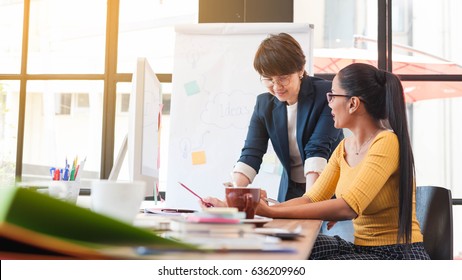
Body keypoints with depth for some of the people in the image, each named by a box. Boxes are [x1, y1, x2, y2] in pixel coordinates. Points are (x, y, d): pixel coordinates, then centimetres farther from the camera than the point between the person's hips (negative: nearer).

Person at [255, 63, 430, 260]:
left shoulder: (387, 142, -18)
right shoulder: (344, 148, 8)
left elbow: (348, 207, -28)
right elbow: (311, 199, 5)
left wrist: (273, 212, -26)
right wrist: (264, 208, -12)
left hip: (399, 253, -6)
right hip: (362, 248, 7)